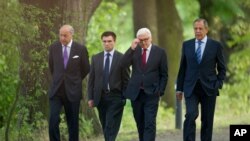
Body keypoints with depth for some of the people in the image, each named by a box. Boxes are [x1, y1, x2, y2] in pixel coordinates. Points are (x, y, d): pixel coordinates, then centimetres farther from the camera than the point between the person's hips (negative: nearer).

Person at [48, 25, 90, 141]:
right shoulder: (54, 47, 2)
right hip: (56, 91, 1)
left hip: (72, 91, -1)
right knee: (53, 120, -12)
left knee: (73, 123, 6)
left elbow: (86, 69, 9)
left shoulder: (80, 49, -5)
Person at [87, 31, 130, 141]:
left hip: (115, 97, -4)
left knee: (111, 127, -12)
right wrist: (90, 98, 4)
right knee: (105, 127, 9)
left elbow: (126, 79, 0)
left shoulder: (122, 58, -1)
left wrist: (124, 97, -4)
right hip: (100, 97, 4)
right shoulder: (95, 58, 9)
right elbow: (91, 79, 10)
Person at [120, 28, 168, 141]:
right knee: (140, 124, 11)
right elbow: (124, 64, -11)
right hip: (136, 93, 3)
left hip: (151, 94, -3)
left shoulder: (160, 52, 0)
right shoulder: (134, 51, 5)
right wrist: (132, 48, -19)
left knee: (150, 124, -11)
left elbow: (164, 75, 4)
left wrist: (160, 92, -3)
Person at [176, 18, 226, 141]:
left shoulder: (215, 46, 2)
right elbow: (183, 68, 11)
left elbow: (221, 68, 8)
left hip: (209, 89, 0)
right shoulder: (187, 45, 7)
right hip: (191, 88, 0)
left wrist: (218, 84, -3)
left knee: (207, 120, 4)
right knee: (191, 115, -19)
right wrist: (179, 88, 9)